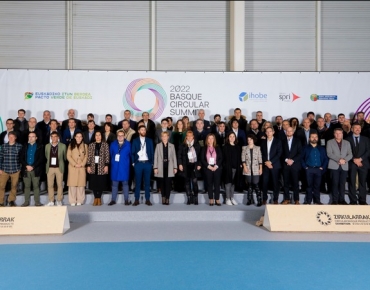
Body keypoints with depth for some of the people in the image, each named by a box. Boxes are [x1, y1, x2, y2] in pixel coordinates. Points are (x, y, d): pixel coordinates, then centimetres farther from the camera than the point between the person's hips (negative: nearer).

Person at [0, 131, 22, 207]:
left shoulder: (19, 146, 0)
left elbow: (22, 158, 4)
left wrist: (20, 168, 1)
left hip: (15, 170, -1)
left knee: (14, 186, 8)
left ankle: (11, 200, 24)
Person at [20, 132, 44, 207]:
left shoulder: (40, 147, 5)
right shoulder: (25, 146, 13)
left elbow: (41, 158, -3)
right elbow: (21, 158, 8)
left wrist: (33, 166, -11)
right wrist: (26, 166, -7)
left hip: (36, 170, -2)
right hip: (26, 169, 2)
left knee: (36, 186, -2)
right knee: (27, 186, 5)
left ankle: (37, 202, 1)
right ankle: (26, 202, 10)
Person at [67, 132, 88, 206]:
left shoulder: (85, 145, 12)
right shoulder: (71, 145, 8)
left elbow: (86, 156, 7)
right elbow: (68, 156, 1)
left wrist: (82, 164, -7)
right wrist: (75, 164, -10)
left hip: (82, 167, 1)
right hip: (72, 167, -1)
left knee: (81, 184, -1)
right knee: (72, 184, -4)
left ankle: (80, 201, 4)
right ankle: (72, 201, 1)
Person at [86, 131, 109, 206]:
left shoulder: (105, 144, 3)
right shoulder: (91, 145, 10)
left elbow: (107, 155, -2)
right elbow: (89, 156, 6)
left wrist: (106, 165, -8)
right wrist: (88, 166, -1)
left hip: (101, 167, -2)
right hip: (93, 166, 2)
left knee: (101, 183, 0)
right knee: (93, 183, 2)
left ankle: (99, 198, 12)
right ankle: (95, 198, 13)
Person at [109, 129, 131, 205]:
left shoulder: (128, 144, 1)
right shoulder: (113, 144, 7)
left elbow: (130, 154, 7)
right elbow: (110, 154, 14)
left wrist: (124, 159, 7)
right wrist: (113, 161, 9)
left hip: (124, 167, -2)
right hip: (115, 167, 2)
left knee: (125, 183, 2)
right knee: (114, 183, 5)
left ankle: (126, 200, 8)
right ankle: (113, 200, 11)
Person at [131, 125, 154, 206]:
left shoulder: (150, 140, 10)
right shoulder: (135, 141, 7)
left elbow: (152, 152, 8)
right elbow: (132, 153, 5)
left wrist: (152, 162, 1)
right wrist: (133, 162, -3)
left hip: (147, 163, 1)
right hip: (138, 163, -1)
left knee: (147, 182, 3)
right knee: (137, 182, 1)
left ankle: (147, 200, 9)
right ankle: (136, 200, 6)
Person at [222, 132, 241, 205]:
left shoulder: (238, 147, 13)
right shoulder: (225, 147, 1)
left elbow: (239, 157, 13)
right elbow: (223, 157, -4)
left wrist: (240, 165, 2)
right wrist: (224, 165, -12)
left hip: (236, 167, 4)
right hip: (228, 167, -4)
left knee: (233, 182, 10)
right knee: (228, 182, -3)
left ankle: (232, 198, 18)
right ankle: (228, 199, 4)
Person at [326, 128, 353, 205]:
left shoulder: (347, 143, 16)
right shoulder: (330, 142, 6)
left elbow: (350, 154, 7)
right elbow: (329, 154, -6)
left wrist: (345, 160, -13)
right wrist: (338, 159, -17)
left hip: (344, 166, 3)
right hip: (334, 166, -3)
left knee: (342, 183, 3)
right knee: (335, 183, -4)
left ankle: (341, 199, 10)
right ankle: (335, 200, 1)